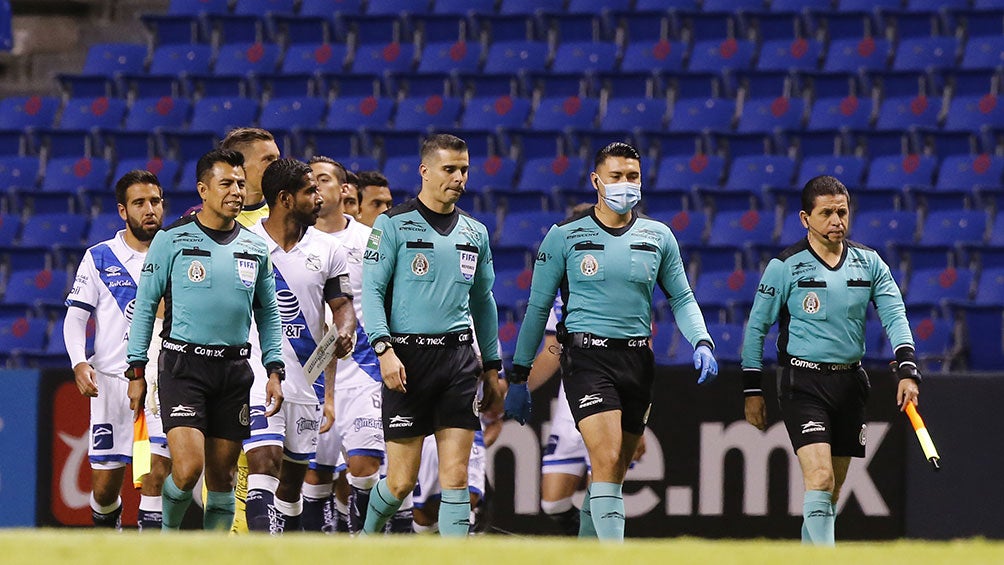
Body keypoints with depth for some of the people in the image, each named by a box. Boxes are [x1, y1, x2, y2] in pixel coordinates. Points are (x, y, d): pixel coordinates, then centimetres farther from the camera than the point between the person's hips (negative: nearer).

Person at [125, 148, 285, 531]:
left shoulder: (256, 248, 10)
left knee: (222, 478, 5)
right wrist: (136, 371, -2)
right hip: (183, 365, -4)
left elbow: (268, 314, 18)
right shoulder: (172, 240, -2)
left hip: (234, 369, 4)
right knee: (188, 468, -17)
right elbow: (145, 306, 2)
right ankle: (168, 534, 10)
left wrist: (275, 370, 7)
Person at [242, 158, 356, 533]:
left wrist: (345, 332, -10)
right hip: (257, 373, -4)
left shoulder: (328, 250, 8)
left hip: (308, 376, 4)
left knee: (293, 475, 11)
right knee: (264, 462, -20)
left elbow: (343, 305, 12)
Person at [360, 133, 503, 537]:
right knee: (402, 480, -1)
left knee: (456, 475, -5)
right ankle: (366, 538, 26)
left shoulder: (475, 233, 14)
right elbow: (371, 291, -5)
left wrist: (492, 366, 19)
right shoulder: (393, 225, -2)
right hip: (408, 356, -4)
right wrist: (384, 349, -18)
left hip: (459, 356, 4)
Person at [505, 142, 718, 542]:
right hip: (587, 356, -4)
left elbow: (682, 298, 15)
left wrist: (702, 342, -5)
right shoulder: (565, 237, 1)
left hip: (637, 359, 4)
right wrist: (519, 376, 4)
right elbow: (538, 307, 5)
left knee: (616, 471, 9)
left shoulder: (659, 238, 10)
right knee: (607, 459, -19)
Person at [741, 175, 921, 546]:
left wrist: (907, 371, -16)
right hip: (803, 381, -5)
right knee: (820, 478, -19)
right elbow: (756, 327, 2)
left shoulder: (869, 263, 5)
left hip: (850, 382, 5)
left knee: (832, 490, 9)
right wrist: (752, 390, 0)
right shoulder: (785, 267, -5)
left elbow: (894, 316, -1)